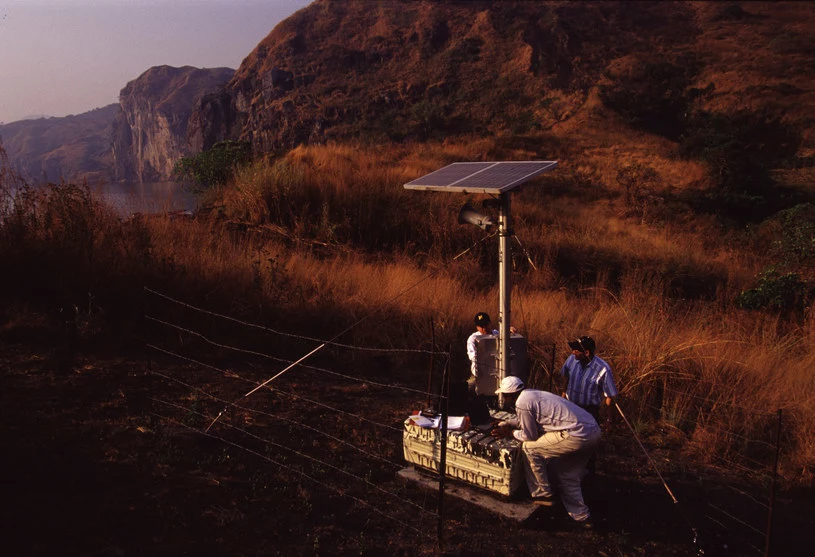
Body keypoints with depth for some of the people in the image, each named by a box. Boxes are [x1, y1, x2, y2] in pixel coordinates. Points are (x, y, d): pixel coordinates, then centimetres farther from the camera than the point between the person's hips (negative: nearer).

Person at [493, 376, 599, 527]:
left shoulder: (522, 403, -8)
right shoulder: (532, 394, 21)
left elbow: (530, 436, 0)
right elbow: (523, 419, 40)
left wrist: (512, 432, 16)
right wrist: (505, 424, 35)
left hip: (577, 435, -10)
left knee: (529, 447, 3)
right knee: (569, 476, 23)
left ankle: (543, 495, 13)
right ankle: (581, 517, 28)